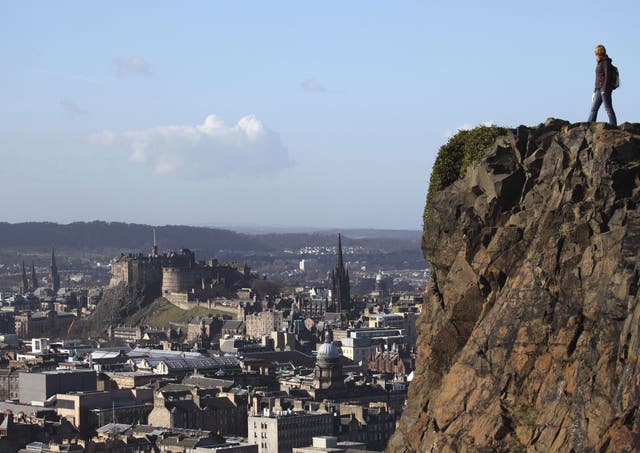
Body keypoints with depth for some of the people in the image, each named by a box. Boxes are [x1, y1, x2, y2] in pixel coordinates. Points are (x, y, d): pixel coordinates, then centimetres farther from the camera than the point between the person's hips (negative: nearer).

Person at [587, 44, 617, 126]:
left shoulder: (606, 62, -6)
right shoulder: (599, 63, 20)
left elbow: (607, 76, -15)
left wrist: (604, 89, -21)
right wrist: (595, 92, 23)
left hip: (605, 88, -9)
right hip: (599, 89, 9)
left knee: (608, 108, -9)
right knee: (594, 109, 4)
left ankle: (613, 125, -8)